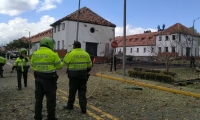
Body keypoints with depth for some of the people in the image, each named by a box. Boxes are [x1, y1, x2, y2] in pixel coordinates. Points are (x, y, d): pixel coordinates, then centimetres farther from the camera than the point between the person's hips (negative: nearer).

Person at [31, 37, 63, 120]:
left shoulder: (35, 54, 4)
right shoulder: (52, 54, -11)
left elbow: (33, 66, 13)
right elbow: (59, 66, -3)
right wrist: (61, 62, 18)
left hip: (38, 78, 5)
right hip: (49, 79, -5)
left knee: (38, 98, 15)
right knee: (51, 98, 6)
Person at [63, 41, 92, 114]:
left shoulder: (71, 54, -11)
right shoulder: (86, 54, 2)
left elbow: (65, 62, 1)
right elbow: (89, 65, 9)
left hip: (74, 75, -3)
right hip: (83, 75, 3)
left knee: (72, 91, 12)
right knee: (82, 92, 8)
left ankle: (70, 105, 29)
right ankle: (83, 108, 8)